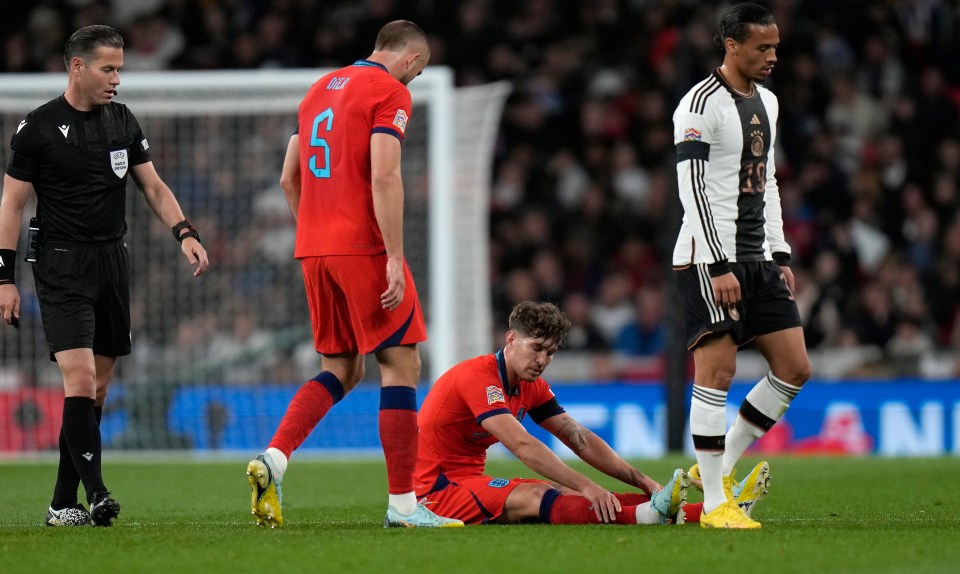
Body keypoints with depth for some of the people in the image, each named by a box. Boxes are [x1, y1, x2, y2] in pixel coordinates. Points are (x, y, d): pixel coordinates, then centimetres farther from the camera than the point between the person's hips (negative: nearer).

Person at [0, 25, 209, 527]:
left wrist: (185, 233, -3)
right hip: (62, 266, -6)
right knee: (80, 377, -18)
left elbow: (153, 186, 14)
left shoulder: (122, 121, 9)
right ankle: (96, 494, -22)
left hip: (113, 260, 6)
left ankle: (63, 503, 11)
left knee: (98, 387, 5)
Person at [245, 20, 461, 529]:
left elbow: (288, 178, 19)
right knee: (400, 365, -1)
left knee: (340, 371, 14)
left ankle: (273, 458, -6)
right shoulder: (391, 93, -6)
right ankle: (402, 504, -3)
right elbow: (383, 177, -17)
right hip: (364, 248, -7)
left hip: (314, 249, 7)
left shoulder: (320, 89, 18)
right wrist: (395, 259, -18)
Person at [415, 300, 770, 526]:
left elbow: (580, 440, 8)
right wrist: (587, 487, -34)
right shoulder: (478, 376, -18)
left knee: (563, 494, -12)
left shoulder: (532, 387, 11)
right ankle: (651, 515, -52)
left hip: (470, 482, 8)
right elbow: (523, 446, -28)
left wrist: (643, 482, -2)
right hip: (436, 491, -8)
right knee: (537, 496, -30)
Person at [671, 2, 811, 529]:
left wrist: (780, 255, 16)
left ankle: (721, 465, 15)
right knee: (717, 372, -9)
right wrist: (720, 267, -20)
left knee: (794, 368, 4)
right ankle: (714, 504, -6)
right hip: (708, 259, -9)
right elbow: (693, 190, -16)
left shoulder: (766, 102, 16)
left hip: (757, 259, 9)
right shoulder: (701, 105, -12)